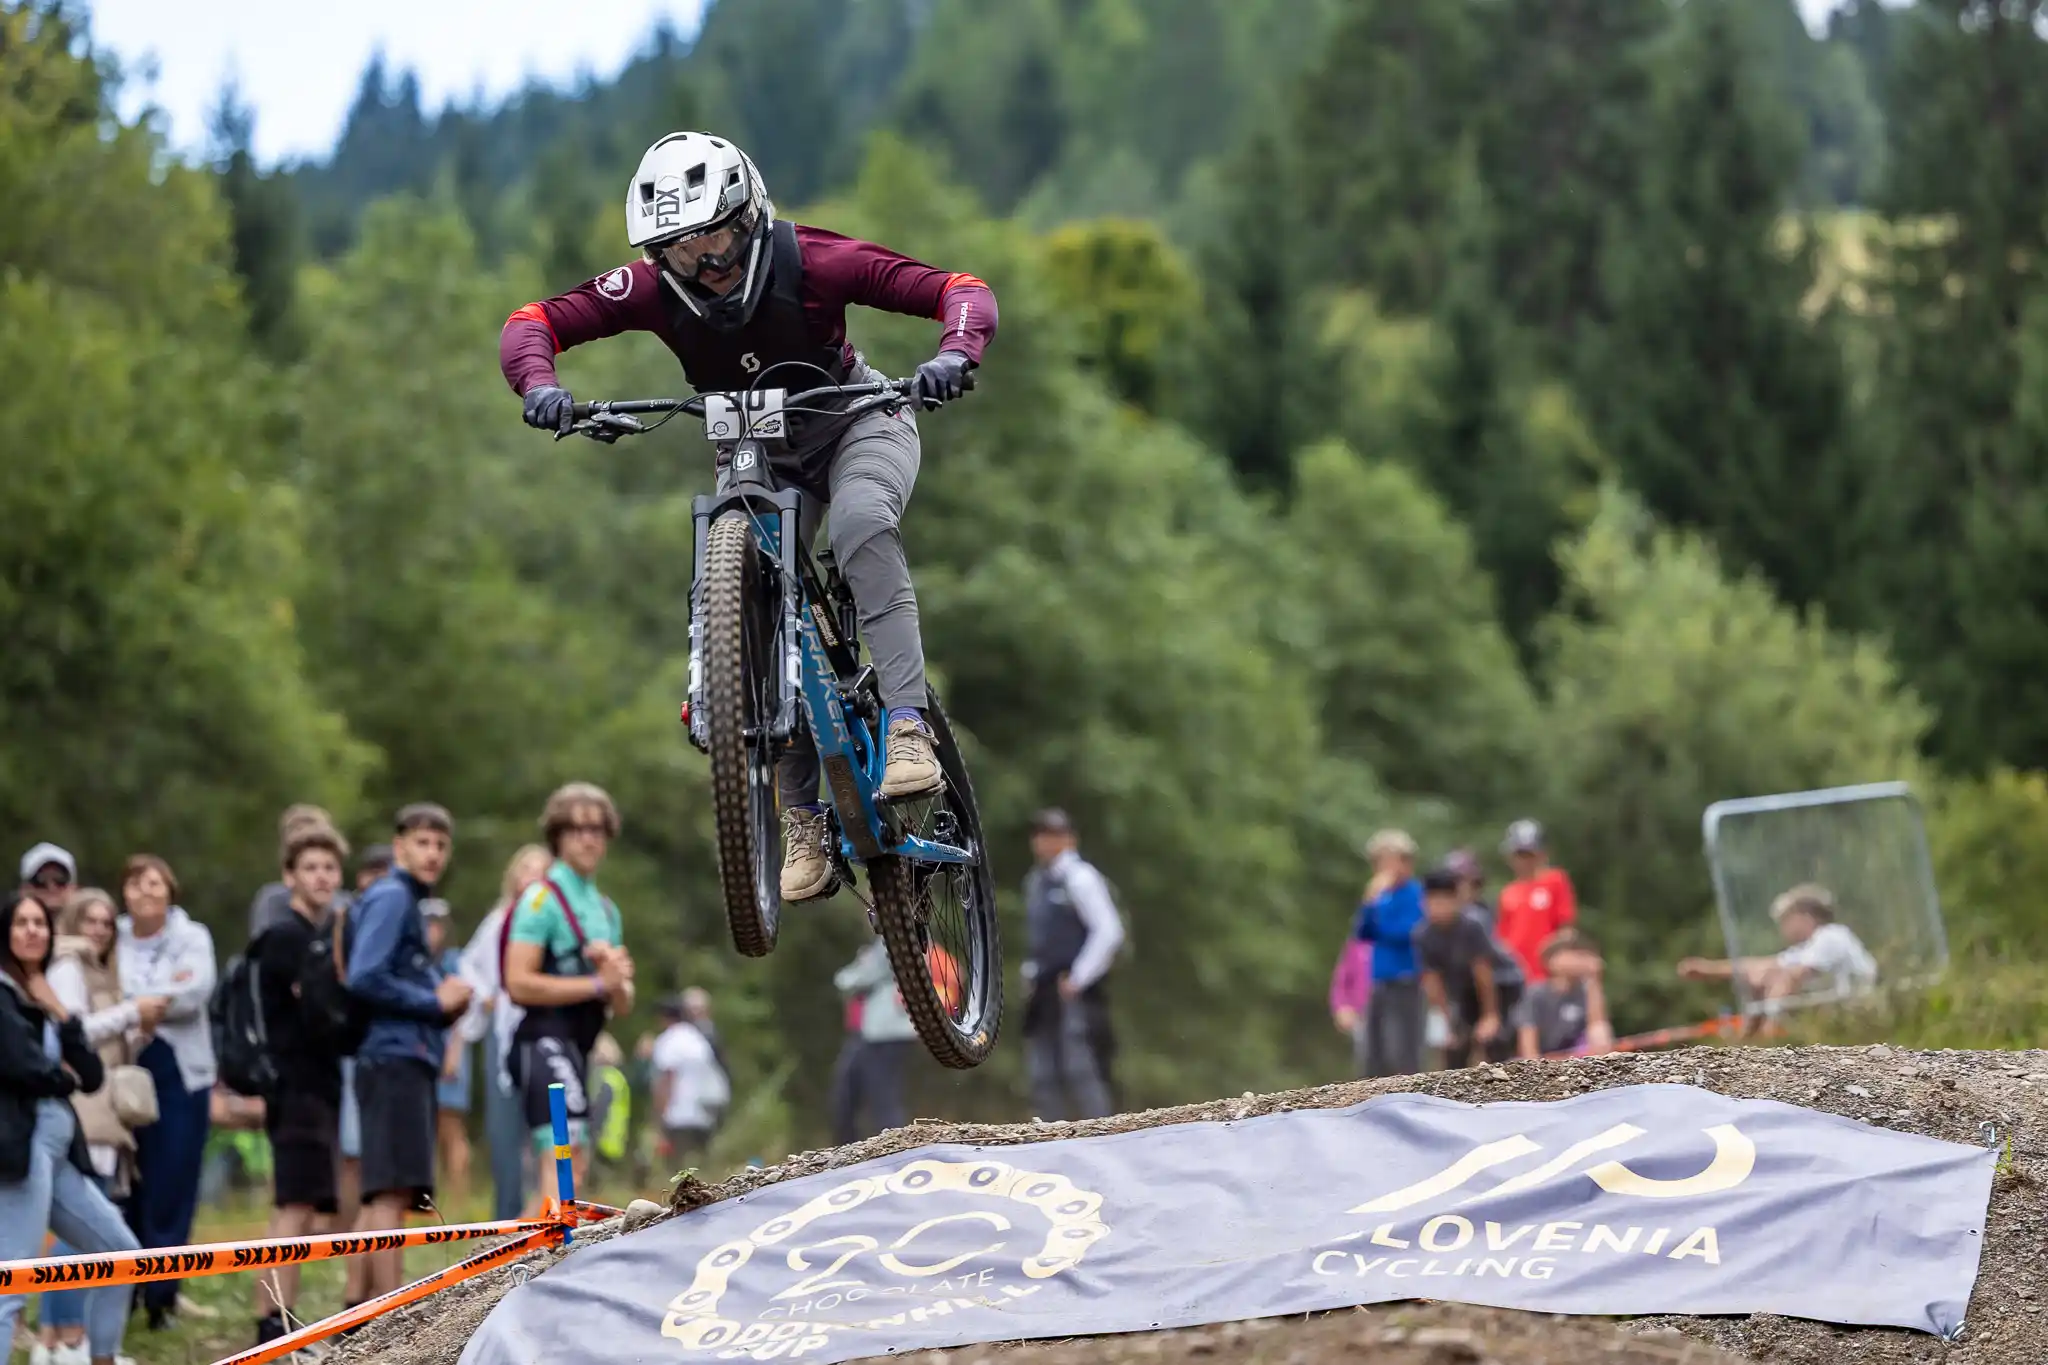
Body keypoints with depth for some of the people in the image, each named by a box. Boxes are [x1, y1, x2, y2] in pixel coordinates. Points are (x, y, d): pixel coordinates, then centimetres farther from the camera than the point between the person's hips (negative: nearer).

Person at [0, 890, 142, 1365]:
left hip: (59, 1149, 9)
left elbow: (93, 1075, 12)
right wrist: (66, 1076, 3)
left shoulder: (43, 998, 20)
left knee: (120, 1252, 17)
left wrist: (61, 1015, 0)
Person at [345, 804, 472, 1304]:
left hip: (407, 1060, 10)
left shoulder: (405, 900, 21)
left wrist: (446, 996, 7)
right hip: (395, 1058, -10)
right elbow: (365, 979, -18)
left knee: (383, 1195, 12)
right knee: (392, 1191, -15)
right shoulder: (390, 897, -7)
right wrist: (436, 1002, -10)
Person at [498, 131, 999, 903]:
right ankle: (804, 825, -1)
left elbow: (960, 291, -31)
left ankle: (908, 725, -39)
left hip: (857, 425, -4)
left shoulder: (808, 261, -30)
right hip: (760, 455, 4)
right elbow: (534, 323, -20)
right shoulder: (657, 287, -22)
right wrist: (539, 385, -42)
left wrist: (955, 355, -52)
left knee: (861, 519, -37)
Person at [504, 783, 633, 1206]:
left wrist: (618, 980, -3)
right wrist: (597, 984, -14)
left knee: (576, 1164, 11)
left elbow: (622, 1004, 21)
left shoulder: (606, 909, 20)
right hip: (545, 1039, -9)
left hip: (578, 1044, 9)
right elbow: (519, 983, -16)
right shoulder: (542, 898, -5)